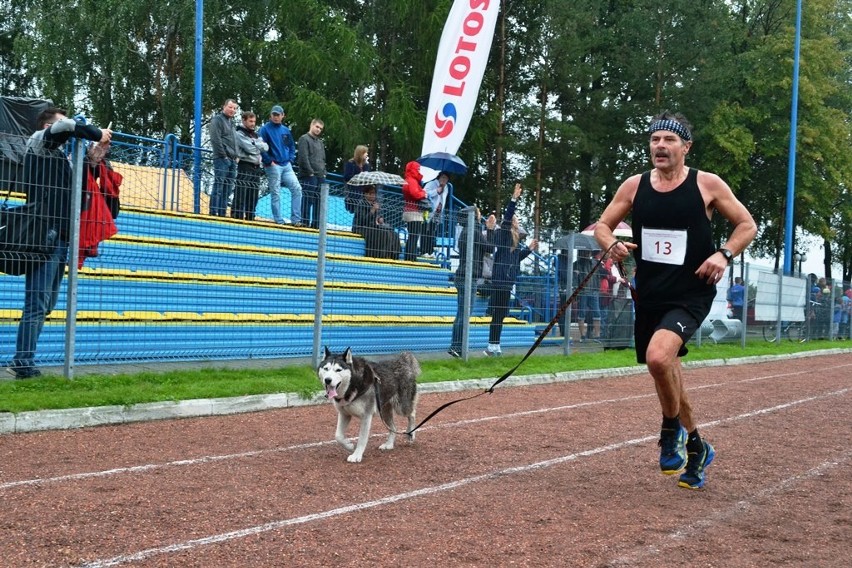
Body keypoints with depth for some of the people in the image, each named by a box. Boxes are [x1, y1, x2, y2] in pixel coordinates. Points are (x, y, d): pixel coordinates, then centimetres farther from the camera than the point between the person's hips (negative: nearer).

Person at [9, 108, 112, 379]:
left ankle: (24, 361, 9)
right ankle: (24, 363, -12)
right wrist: (98, 134, -7)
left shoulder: (59, 155, 22)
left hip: (59, 236, 9)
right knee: (37, 303, -12)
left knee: (46, 304, 8)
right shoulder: (38, 141, 0)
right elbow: (66, 127, -20)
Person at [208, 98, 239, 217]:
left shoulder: (231, 122, 23)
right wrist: (224, 156, -15)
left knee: (228, 189, 7)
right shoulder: (217, 119, -3)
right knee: (218, 186, -10)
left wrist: (236, 156, 14)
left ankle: (222, 213, 10)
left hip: (232, 160, 9)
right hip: (222, 159, -8)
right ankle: (213, 213, -10)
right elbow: (215, 139, -13)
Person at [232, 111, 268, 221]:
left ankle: (250, 218, 12)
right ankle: (237, 216, -13)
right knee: (241, 193, -11)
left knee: (254, 194, 7)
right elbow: (250, 149, -14)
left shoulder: (256, 134, 20)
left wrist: (255, 144, -4)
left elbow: (266, 147, 10)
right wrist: (259, 147, 2)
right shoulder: (240, 134, -3)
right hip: (245, 166, -7)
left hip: (256, 166, 7)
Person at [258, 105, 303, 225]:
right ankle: (278, 220, 1)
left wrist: (290, 159, 7)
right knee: (275, 193, -4)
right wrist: (269, 161, -13)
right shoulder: (265, 129, -3)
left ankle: (296, 219, -1)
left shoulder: (286, 131, 15)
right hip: (273, 166, -5)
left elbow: (292, 146, 22)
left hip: (286, 165, 5)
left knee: (297, 188, -4)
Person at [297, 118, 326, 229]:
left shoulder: (320, 142, 23)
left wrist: (324, 173, 11)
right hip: (308, 176, -8)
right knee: (307, 200, -9)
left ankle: (316, 223, 7)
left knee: (319, 201, 4)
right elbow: (303, 157, -11)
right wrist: (310, 172, -14)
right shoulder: (304, 139, -2)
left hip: (320, 177, 8)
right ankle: (305, 223, -7)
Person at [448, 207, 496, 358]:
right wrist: (490, 229, 2)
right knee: (465, 313, -8)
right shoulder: (474, 231, -11)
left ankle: (456, 347, 11)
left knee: (462, 314, 10)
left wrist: (489, 229, 17)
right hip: (468, 277, -10)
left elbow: (484, 246, 19)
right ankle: (456, 346, -9)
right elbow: (490, 248, -5)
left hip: (463, 276, 10)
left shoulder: (466, 231, 17)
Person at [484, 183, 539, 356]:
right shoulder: (503, 233, -5)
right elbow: (506, 217, -22)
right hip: (501, 279, -9)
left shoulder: (514, 238, 18)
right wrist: (514, 199, -26)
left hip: (507, 280, 9)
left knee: (500, 314, 10)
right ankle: (493, 347, -7)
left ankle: (494, 347, 13)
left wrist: (529, 249, 20)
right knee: (498, 313, -9)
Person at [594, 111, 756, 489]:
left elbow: (747, 225, 3)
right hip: (649, 295, 5)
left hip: (690, 294, -5)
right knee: (666, 372, 14)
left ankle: (672, 429, -1)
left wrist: (724, 254, -15)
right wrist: (612, 244, -11)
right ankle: (695, 447, 35)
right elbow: (602, 226, 12)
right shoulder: (634, 186, 5)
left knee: (658, 357, -28)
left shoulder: (707, 185, -3)